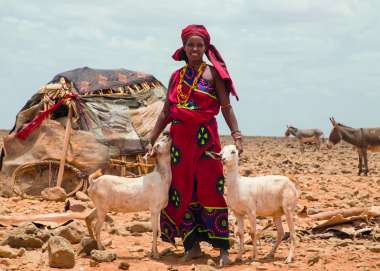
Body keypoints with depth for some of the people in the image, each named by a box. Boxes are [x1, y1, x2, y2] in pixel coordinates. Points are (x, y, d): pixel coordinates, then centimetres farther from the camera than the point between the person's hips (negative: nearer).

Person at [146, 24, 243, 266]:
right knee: (182, 191, 4)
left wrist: (236, 134, -16)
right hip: (180, 138, 4)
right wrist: (152, 140, 10)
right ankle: (193, 245, 13)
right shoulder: (177, 76, 13)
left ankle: (223, 248, -5)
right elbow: (166, 112, 15)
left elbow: (226, 107, -4)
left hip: (205, 137, -4)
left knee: (210, 189, -8)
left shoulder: (213, 73, 2)